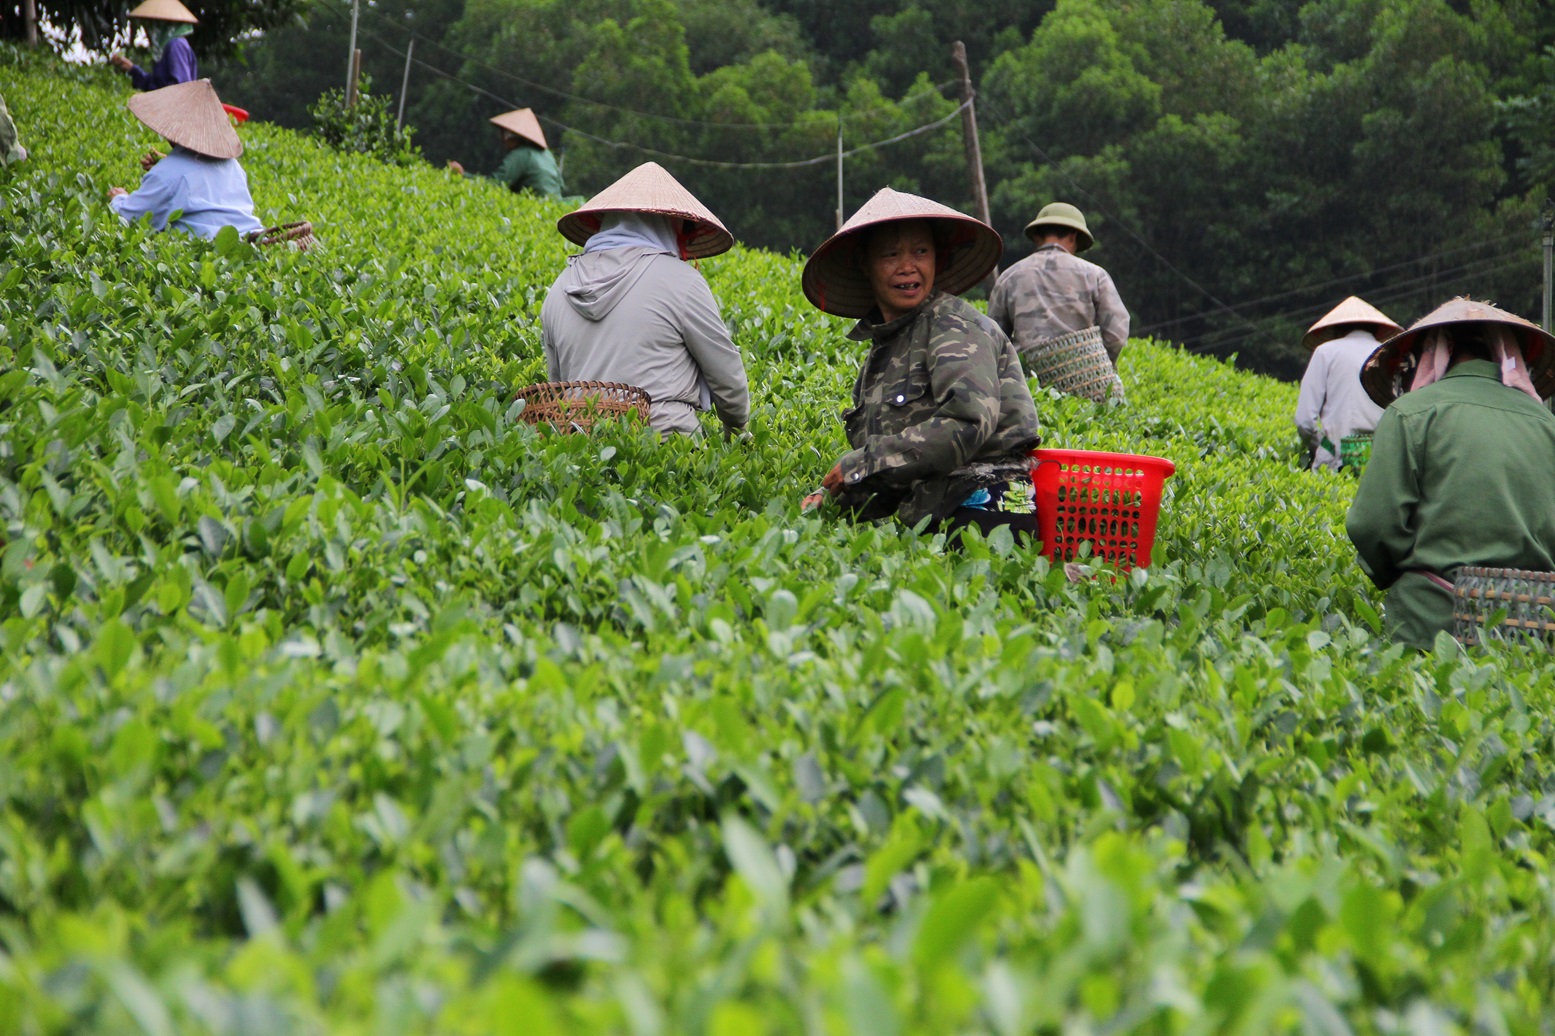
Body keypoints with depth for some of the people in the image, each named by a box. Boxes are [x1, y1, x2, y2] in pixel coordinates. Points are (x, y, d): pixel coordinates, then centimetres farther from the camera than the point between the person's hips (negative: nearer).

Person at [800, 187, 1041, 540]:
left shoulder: (953, 327, -6)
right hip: (930, 518, 8)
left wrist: (859, 463, -16)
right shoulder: (882, 345, 20)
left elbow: (969, 421, -22)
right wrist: (831, 496, 2)